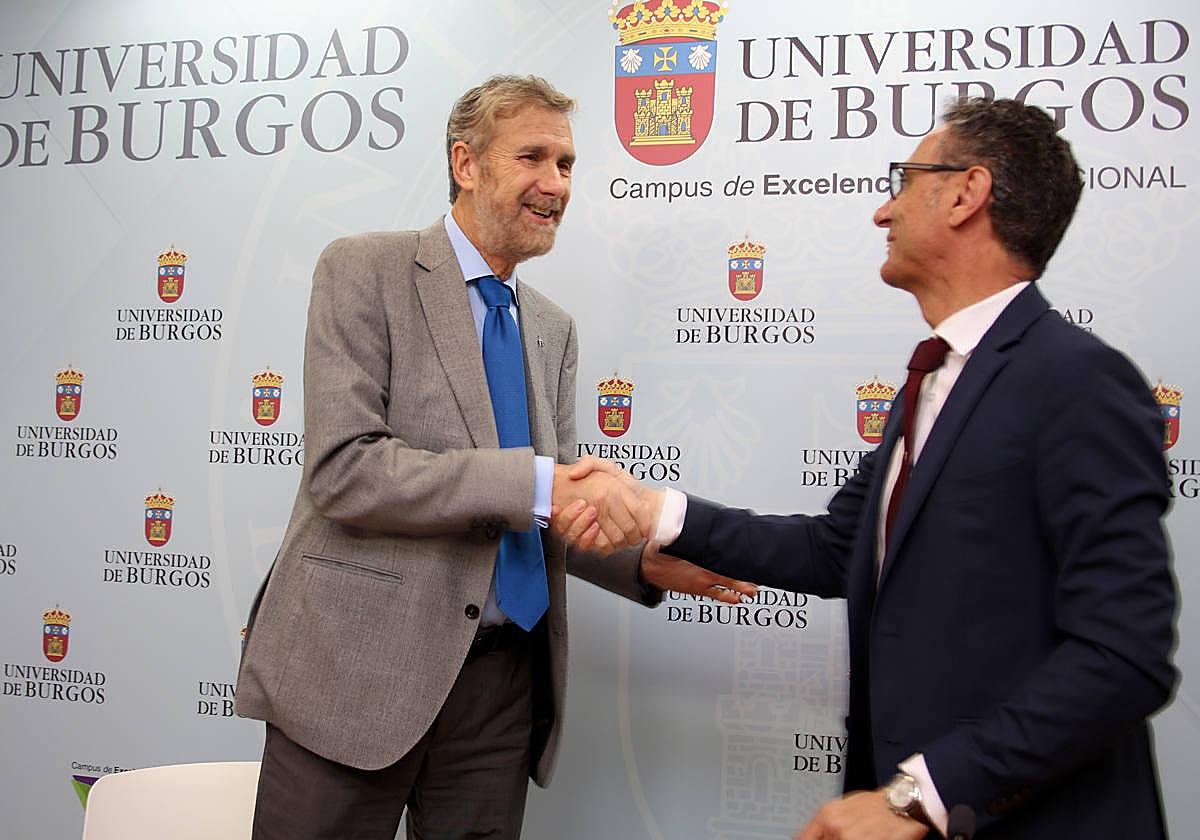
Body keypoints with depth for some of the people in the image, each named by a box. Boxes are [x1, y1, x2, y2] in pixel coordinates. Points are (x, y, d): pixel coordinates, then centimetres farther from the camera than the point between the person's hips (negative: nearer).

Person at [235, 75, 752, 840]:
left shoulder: (553, 329, 13)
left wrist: (653, 560, -5)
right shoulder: (364, 273, -5)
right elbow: (344, 469, -18)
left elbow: (550, 512, 13)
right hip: (356, 669, -5)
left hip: (503, 682, 6)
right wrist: (535, 483, -24)